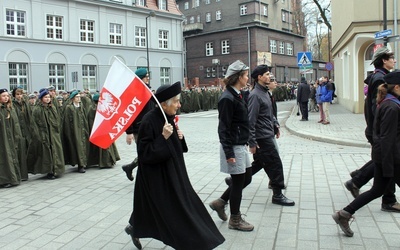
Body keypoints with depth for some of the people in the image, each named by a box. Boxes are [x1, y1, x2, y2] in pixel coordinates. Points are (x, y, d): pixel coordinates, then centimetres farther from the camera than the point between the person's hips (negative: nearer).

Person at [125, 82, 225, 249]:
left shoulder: (169, 117, 4)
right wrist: (163, 137, -29)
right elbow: (144, 152, -22)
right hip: (156, 176, -9)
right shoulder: (149, 121, -21)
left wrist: (179, 137, -3)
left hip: (171, 171, 9)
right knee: (170, 209, -2)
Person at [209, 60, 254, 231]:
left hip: (241, 146, 10)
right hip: (233, 147, -10)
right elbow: (223, 128, -20)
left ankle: (220, 202, 31)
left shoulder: (238, 95, 10)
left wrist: (248, 142, 21)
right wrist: (229, 153, -21)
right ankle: (235, 220, 20)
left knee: (246, 178, 16)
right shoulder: (227, 98, -19)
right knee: (238, 182, 3)